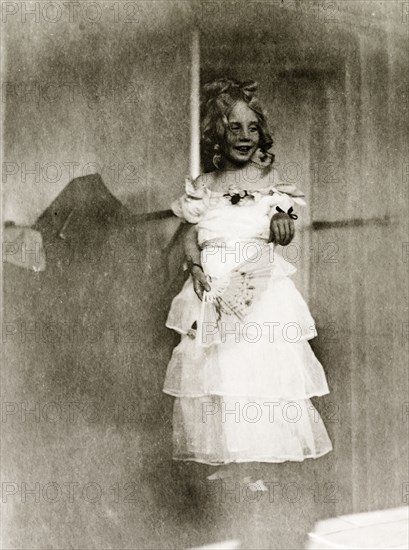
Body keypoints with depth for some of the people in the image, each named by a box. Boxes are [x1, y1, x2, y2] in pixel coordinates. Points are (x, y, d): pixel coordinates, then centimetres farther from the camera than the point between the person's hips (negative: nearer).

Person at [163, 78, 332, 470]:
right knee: (211, 366, 1)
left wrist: (281, 223, -20)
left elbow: (284, 235, 2)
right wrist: (195, 267, -9)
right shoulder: (202, 187, 8)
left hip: (262, 286, -1)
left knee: (265, 363, -4)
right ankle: (216, 449, 15)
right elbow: (191, 236, 9)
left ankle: (269, 448, 11)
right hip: (212, 288, 2)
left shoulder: (270, 181, 4)